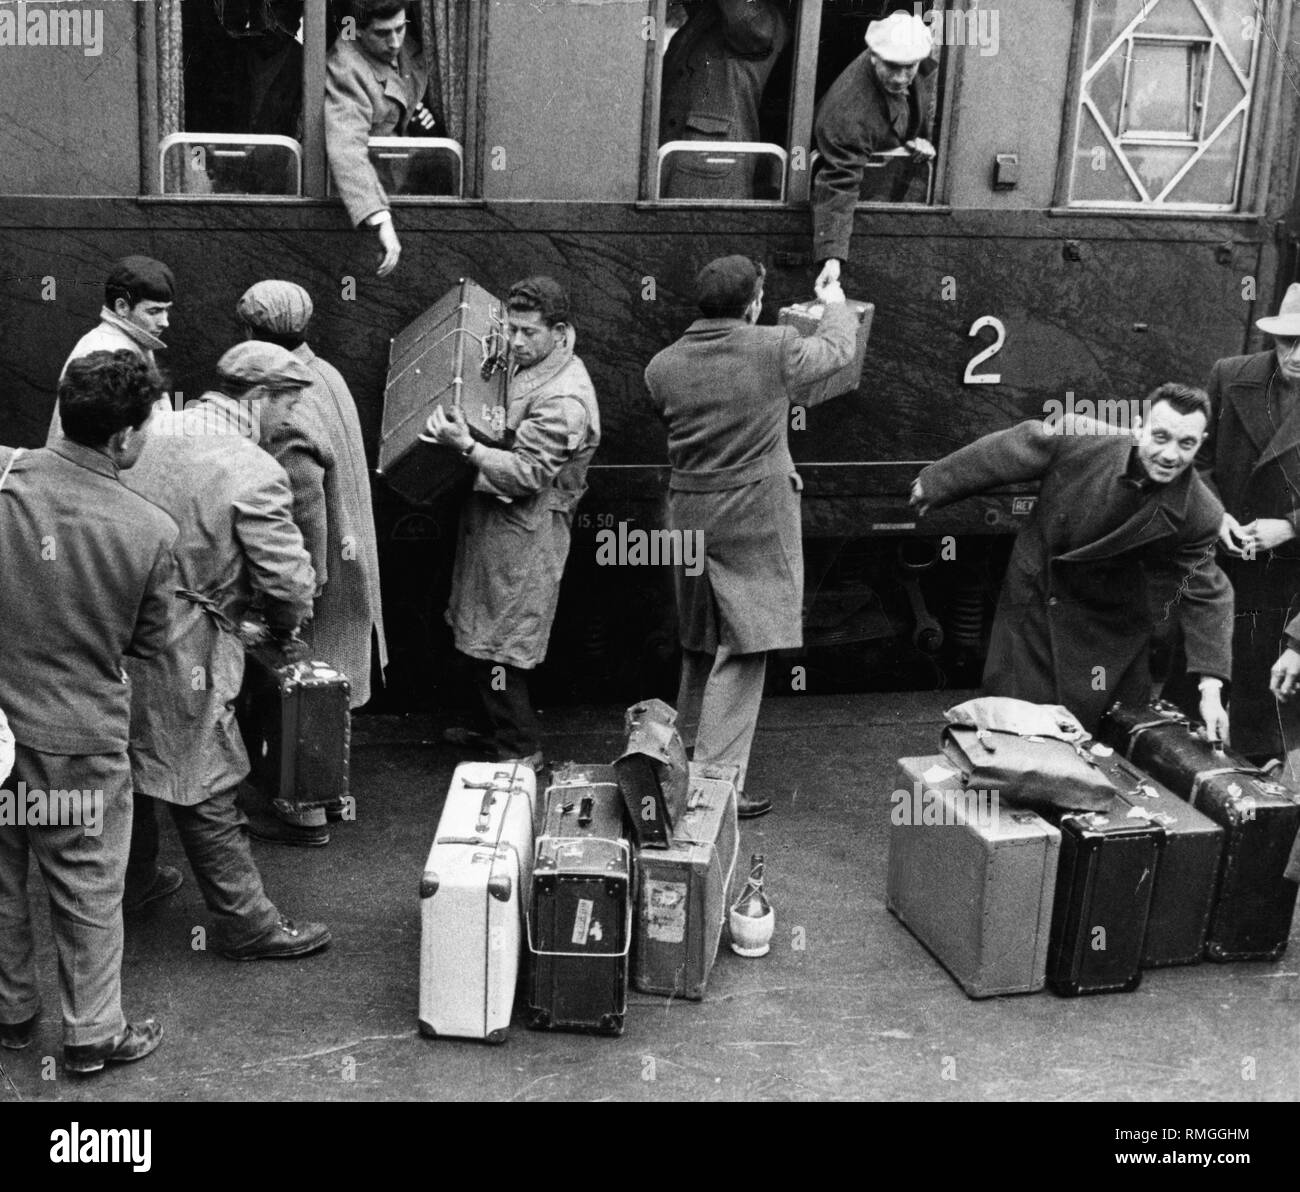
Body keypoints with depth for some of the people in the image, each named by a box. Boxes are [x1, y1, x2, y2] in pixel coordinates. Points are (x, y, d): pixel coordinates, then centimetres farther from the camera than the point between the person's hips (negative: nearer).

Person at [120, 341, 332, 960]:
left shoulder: (149, 434, 2)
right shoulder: (253, 472, -18)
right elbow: (289, 579, -16)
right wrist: (283, 625, 6)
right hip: (181, 654, -7)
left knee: (132, 765, 24)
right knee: (205, 791, 4)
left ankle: (137, 877, 44)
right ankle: (248, 924, 18)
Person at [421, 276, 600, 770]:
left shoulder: (564, 400, -22)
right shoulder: (527, 364, 8)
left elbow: (526, 474, -25)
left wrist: (466, 446, -35)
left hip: (523, 531, -10)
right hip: (494, 517, 10)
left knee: (497, 644, -2)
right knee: (475, 635, 19)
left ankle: (521, 748, 12)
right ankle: (494, 729, 34)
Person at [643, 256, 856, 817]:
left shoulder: (662, 366, -2)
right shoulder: (774, 349, -11)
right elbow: (837, 348, 7)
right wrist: (836, 303, 27)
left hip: (689, 516, 5)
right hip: (756, 517, -5)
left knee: (699, 649, 20)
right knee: (742, 652, 0)